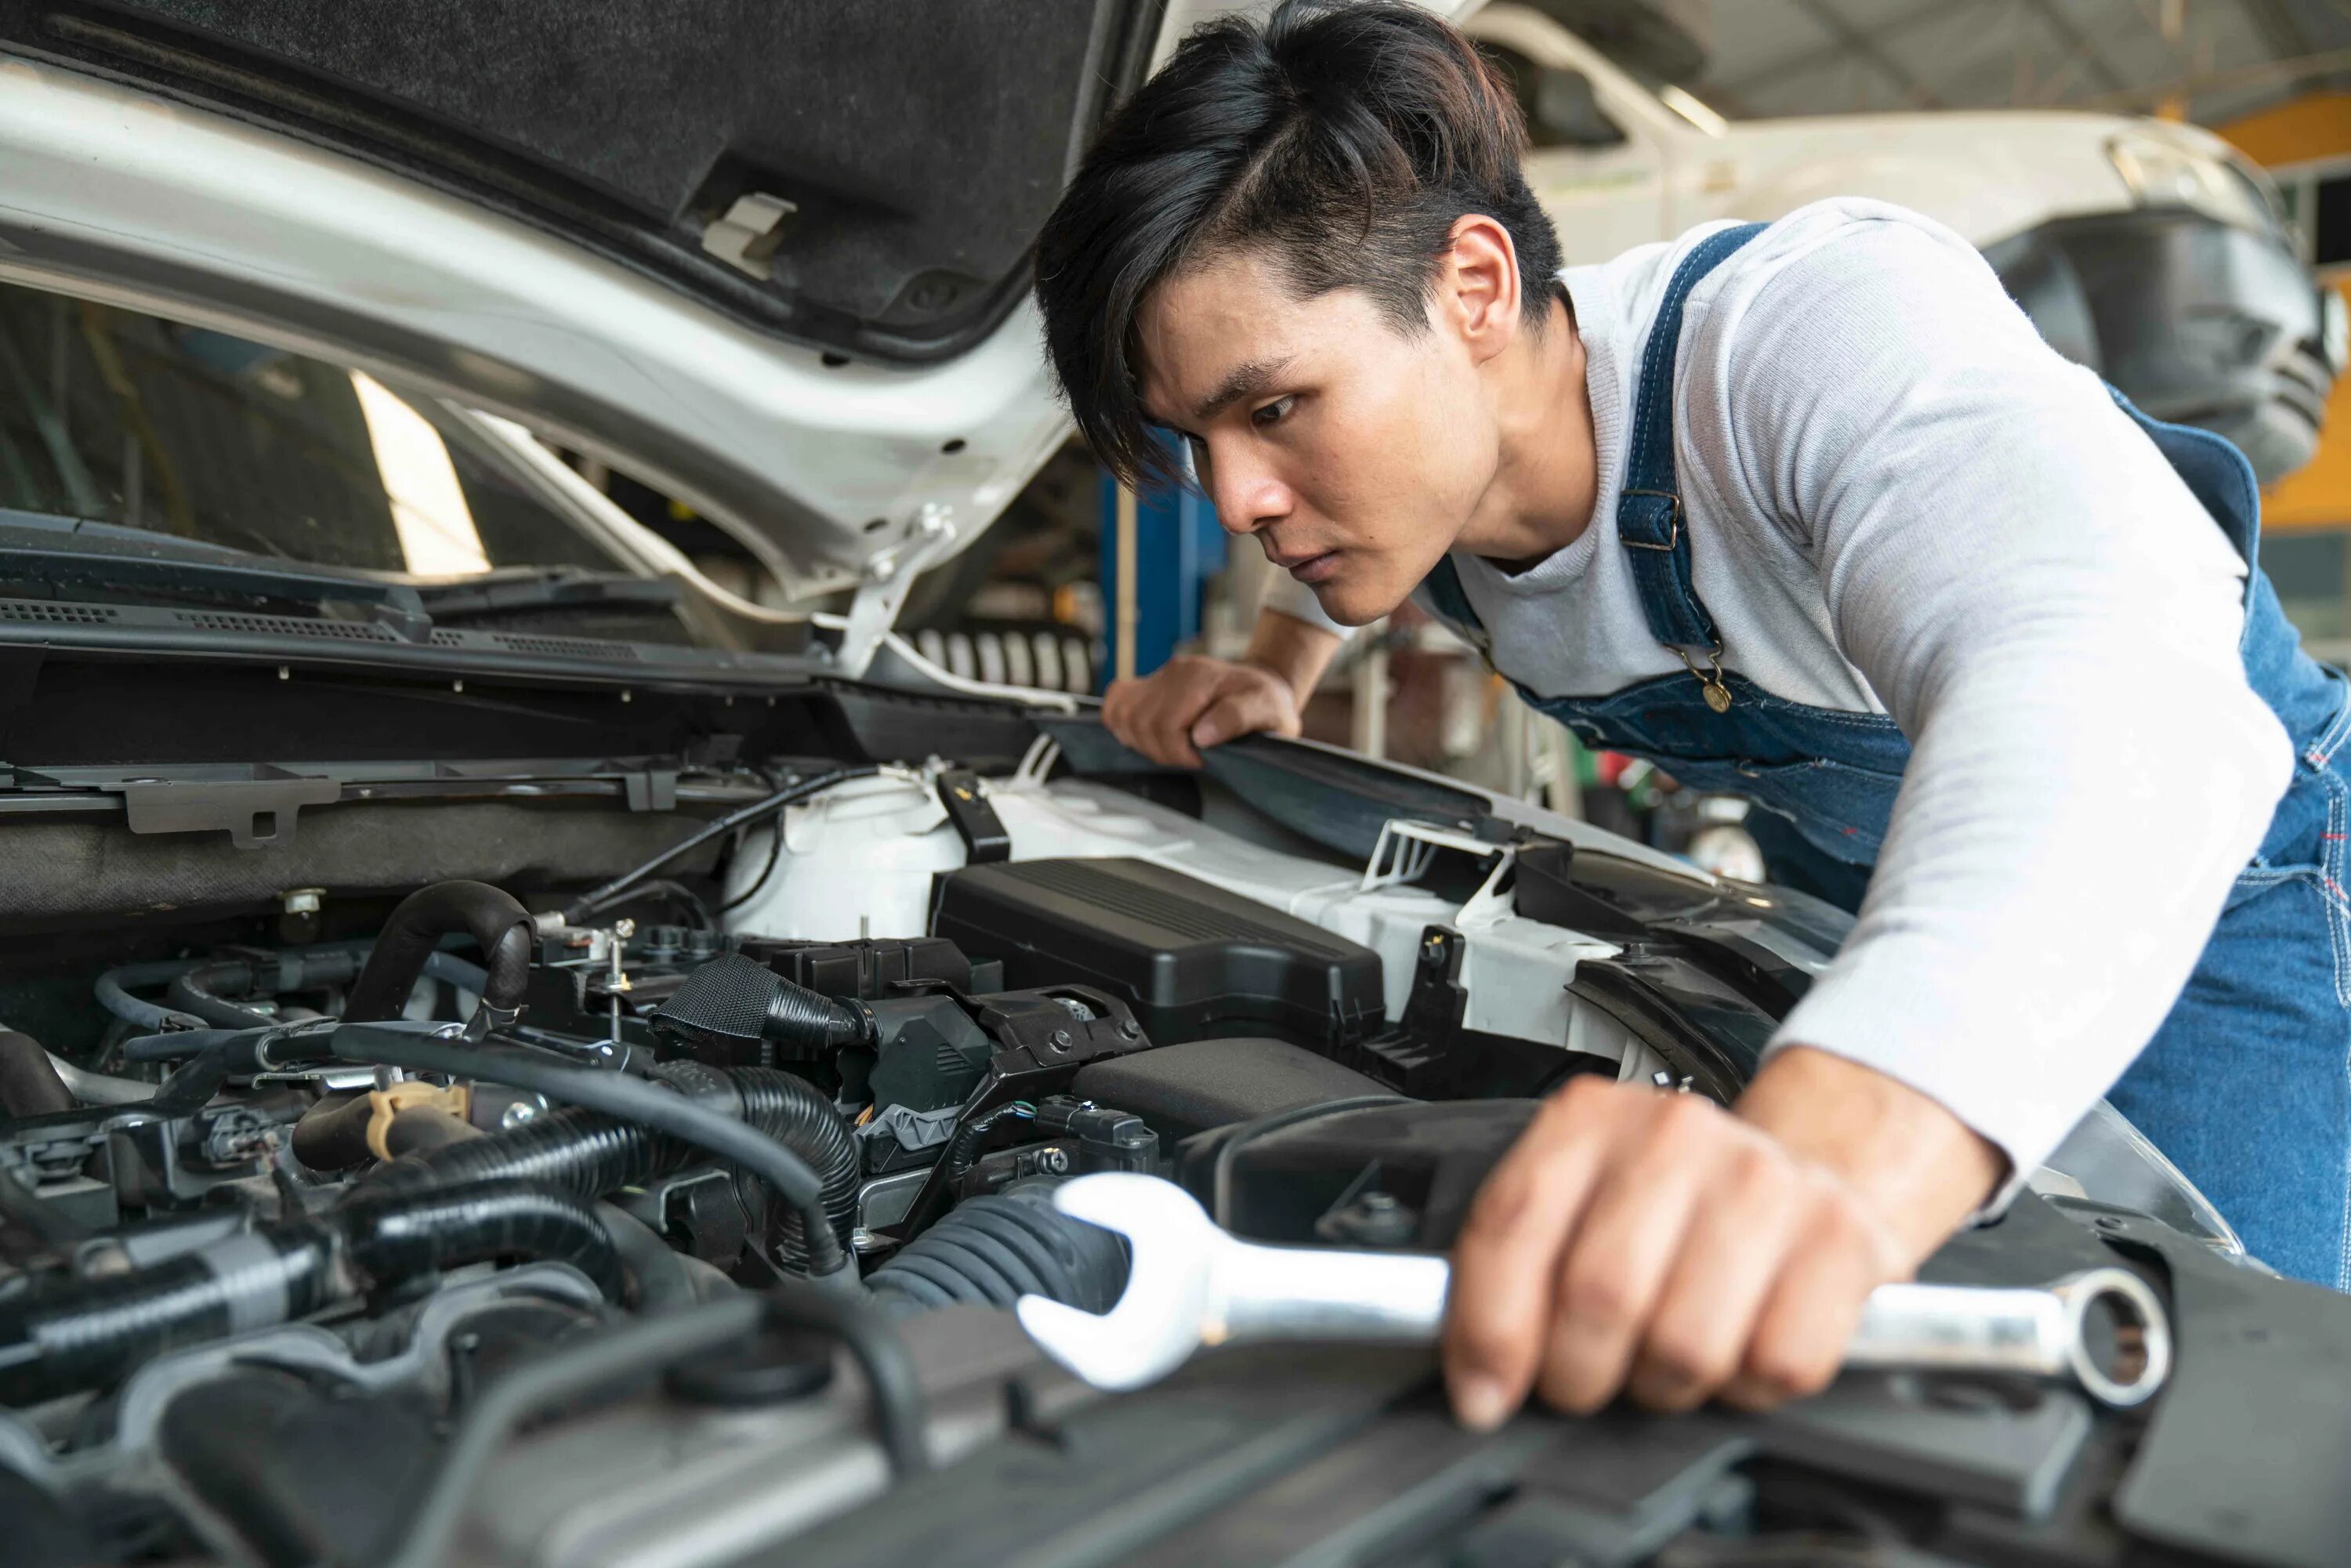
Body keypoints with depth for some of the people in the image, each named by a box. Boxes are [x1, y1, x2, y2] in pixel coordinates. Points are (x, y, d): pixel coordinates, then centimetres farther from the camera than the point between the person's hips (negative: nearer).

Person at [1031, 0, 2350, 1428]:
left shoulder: (1821, 315, -37)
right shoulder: (1398, 454, -15)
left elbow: (2111, 679, -57)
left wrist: (1835, 1162, -74)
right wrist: (1270, 682, -5)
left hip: (2208, 867, -5)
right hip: (1846, 903, 6)